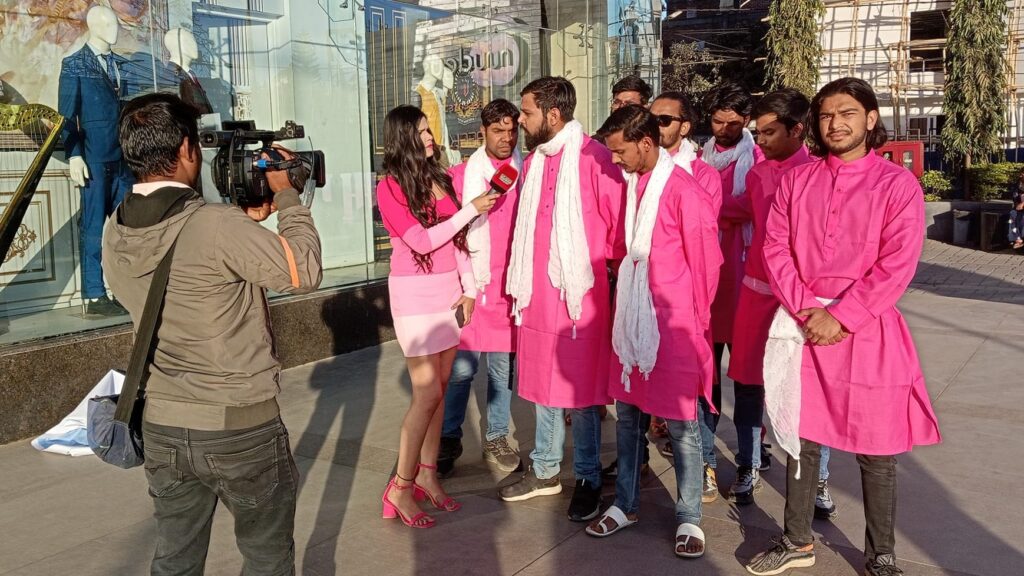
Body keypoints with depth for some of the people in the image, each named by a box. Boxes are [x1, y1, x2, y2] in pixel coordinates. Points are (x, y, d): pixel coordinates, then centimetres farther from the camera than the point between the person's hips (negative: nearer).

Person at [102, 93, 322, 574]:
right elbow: (305, 273, -13)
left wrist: (247, 219, 12)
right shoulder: (217, 226, -24)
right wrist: (286, 196, -3)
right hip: (241, 427, -6)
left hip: (162, 427, 6)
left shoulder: (116, 232, -1)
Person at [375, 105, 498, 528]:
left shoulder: (440, 179, 9)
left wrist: (468, 287, 4)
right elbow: (422, 240, -17)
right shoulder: (391, 188, -9)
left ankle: (427, 474, 21)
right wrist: (471, 210, -15)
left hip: (450, 292, 6)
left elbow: (458, 238, 11)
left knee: (438, 388, 9)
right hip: (415, 295, -6)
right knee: (427, 394, -7)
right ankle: (401, 488, 5)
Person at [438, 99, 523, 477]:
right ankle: (449, 439, 15)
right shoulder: (461, 176, 2)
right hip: (471, 285, -1)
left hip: (511, 286, 2)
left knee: (503, 367, 10)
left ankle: (496, 438, 25)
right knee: (461, 368, -1)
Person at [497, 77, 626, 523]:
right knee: (543, 381, 15)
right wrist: (521, 282, 13)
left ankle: (588, 478, 19)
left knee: (581, 387, 4)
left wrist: (607, 270, -4)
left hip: (580, 293, -7)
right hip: (537, 293, 7)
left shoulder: (593, 158, -13)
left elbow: (618, 224, -10)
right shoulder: (533, 161, 11)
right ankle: (545, 470, 30)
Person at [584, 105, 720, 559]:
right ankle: (625, 504, 29)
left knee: (681, 423, 3)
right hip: (632, 315, 7)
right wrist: (624, 303, 13)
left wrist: (698, 319, 0)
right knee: (627, 412, 14)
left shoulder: (683, 191, -14)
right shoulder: (631, 185, 6)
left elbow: (705, 261, -8)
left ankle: (689, 518, 18)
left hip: (674, 320, -6)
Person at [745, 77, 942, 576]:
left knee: (875, 451, 5)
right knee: (801, 438, 12)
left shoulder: (898, 184, -3)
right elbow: (776, 249, 2)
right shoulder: (796, 180, 7)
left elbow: (897, 265, -11)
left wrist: (840, 316, -16)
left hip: (866, 330, -3)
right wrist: (805, 311, -10)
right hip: (802, 326, 3)